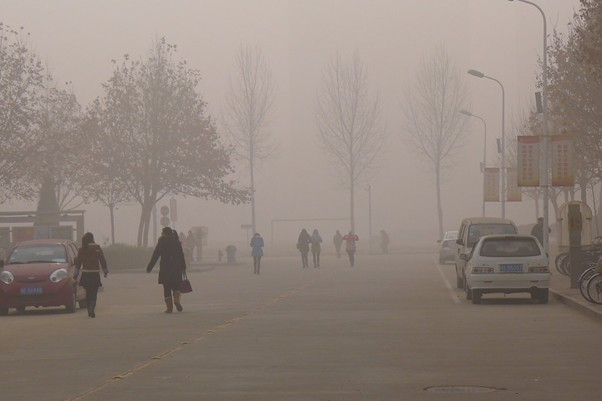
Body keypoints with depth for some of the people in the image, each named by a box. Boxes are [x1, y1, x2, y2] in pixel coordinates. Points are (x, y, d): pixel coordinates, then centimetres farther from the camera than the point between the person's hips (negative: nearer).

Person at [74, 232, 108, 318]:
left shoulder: (81, 250, 1)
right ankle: (91, 309, -23)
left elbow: (78, 263, 4)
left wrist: (76, 274, 11)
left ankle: (90, 311, 16)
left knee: (88, 293, 14)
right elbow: (102, 260, -1)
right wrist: (105, 271, 11)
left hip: (85, 274, 2)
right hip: (95, 274, -2)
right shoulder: (97, 248, -4)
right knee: (94, 294, -2)